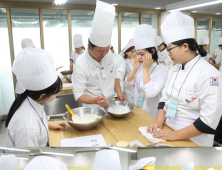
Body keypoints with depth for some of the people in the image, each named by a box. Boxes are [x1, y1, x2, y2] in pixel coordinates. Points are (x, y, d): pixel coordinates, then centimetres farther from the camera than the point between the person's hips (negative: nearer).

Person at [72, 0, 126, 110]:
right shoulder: (81, 66, -19)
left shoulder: (109, 55, -2)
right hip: (93, 110, -4)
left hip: (111, 106, 4)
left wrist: (119, 92, -2)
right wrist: (96, 101, -32)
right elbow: (78, 94, -16)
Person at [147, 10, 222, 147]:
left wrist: (175, 135, -20)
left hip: (193, 141, -6)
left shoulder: (209, 74, -20)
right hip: (167, 132, 6)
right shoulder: (174, 70, 3)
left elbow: (209, 120, -22)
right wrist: (159, 122, -6)